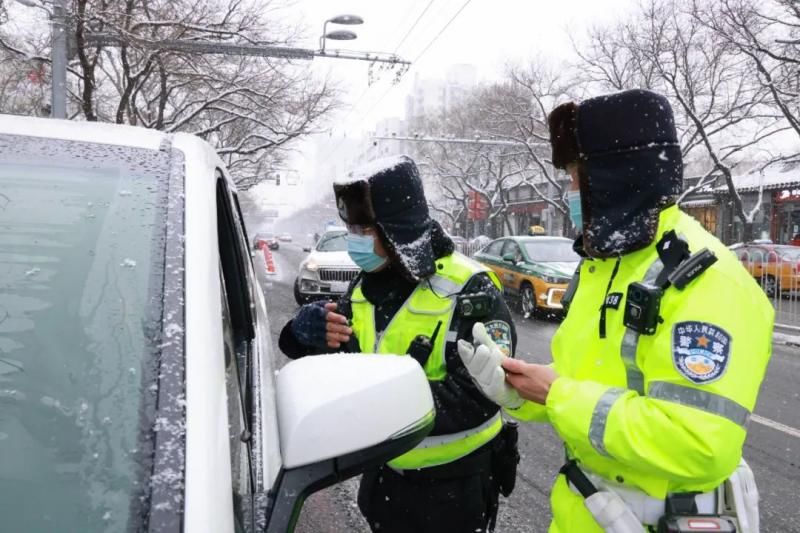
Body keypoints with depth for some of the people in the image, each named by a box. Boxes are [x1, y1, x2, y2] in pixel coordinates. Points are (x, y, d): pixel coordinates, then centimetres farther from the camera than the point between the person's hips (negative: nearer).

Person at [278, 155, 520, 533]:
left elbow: (477, 396, -26)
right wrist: (306, 334, -19)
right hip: (385, 473, 6)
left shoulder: (469, 290, -20)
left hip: (454, 482, -5)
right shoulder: (367, 285, 0)